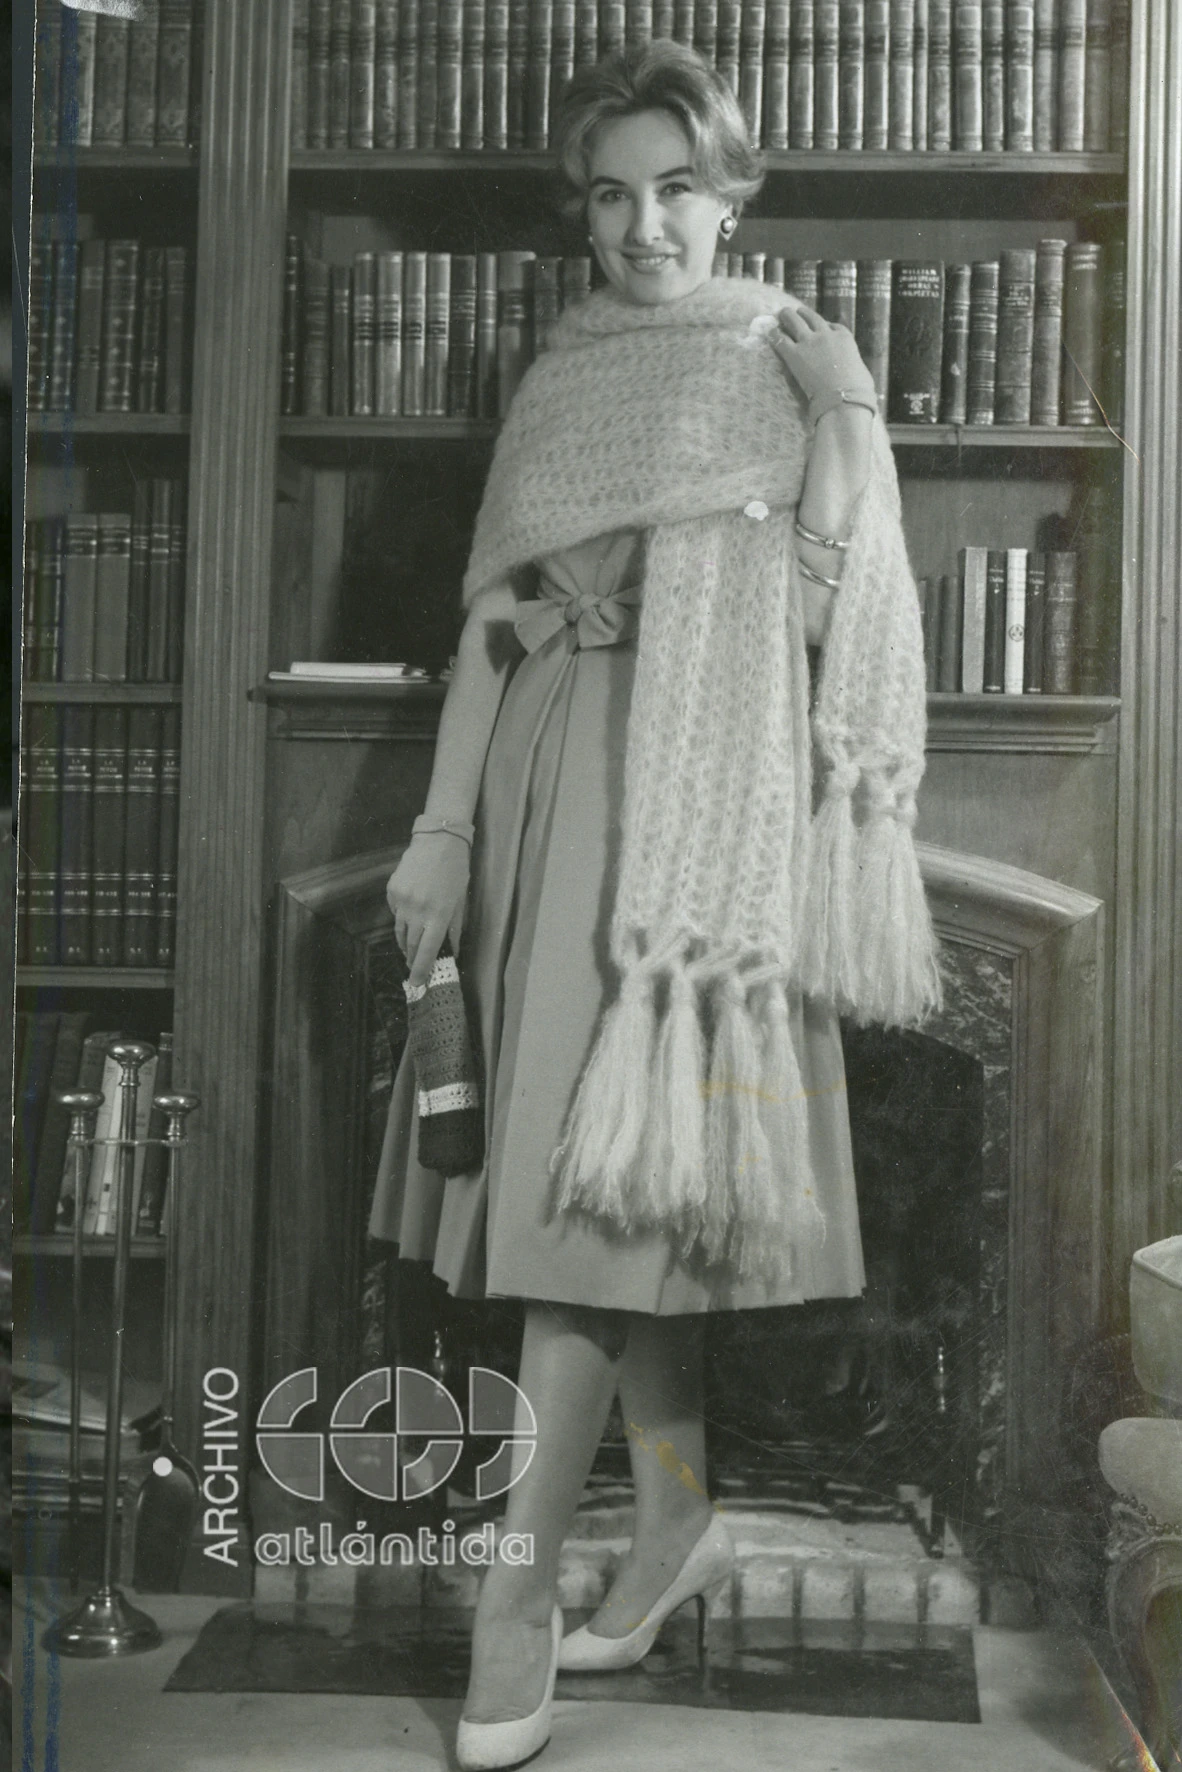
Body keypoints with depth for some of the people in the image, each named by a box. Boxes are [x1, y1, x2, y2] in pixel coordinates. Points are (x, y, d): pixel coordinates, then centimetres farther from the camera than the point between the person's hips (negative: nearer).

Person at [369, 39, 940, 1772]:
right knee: (585, 1170, 9)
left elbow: (852, 624, -2)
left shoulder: (800, 366, 3)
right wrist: (445, 827, 7)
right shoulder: (559, 376, 16)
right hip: (549, 778, 5)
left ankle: (519, 1573, 0)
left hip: (700, 791, -5)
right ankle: (681, 1514, 24)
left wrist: (837, 853, -9)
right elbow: (492, 619, 13)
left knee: (604, 1168, -8)